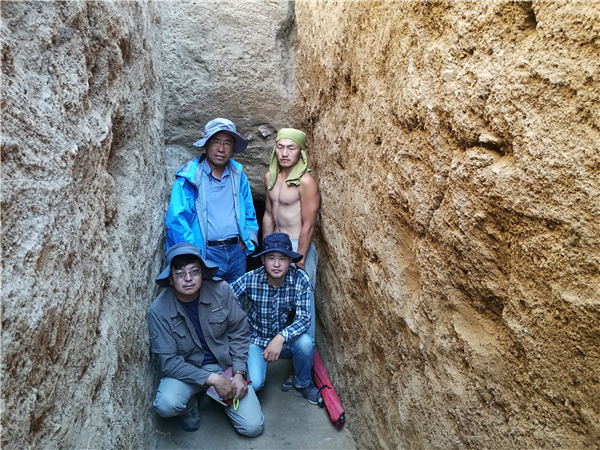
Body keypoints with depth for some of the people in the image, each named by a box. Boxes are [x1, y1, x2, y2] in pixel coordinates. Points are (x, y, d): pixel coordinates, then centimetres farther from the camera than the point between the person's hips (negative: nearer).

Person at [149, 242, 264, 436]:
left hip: (226, 364, 1)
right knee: (166, 405, -32)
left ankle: (223, 396, 21)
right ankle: (190, 404, 6)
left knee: (252, 427, -9)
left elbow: (239, 332, -5)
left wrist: (239, 373, -13)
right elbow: (169, 362, -17)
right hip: (186, 369, -1)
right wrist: (212, 379, -24)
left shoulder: (220, 291, -16)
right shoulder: (159, 310, -18)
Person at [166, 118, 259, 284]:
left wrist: (248, 238, 5)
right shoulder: (189, 177, -6)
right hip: (206, 254, -4)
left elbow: (249, 211, 19)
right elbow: (176, 219, -10)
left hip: (237, 252, 5)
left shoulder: (238, 175, 9)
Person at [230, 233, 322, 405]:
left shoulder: (300, 279, -18)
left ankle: (302, 384, 1)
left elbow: (304, 318, -23)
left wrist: (281, 337, -39)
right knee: (253, 383, -24)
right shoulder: (249, 280, -19)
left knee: (305, 342, -30)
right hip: (255, 340, -1)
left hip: (286, 340, 1)